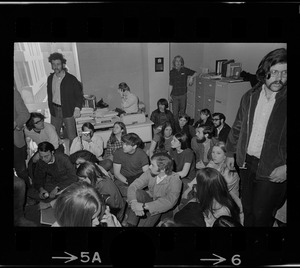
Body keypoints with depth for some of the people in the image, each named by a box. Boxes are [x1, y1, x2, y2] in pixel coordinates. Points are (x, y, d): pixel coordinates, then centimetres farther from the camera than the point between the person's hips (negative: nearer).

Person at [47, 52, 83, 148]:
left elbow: (79, 95, -5)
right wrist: (51, 108, 8)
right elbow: (49, 95, 14)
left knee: (72, 137, -2)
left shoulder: (71, 79, -9)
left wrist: (77, 108, -17)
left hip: (68, 111, -4)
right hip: (55, 111, 5)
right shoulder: (50, 78, 6)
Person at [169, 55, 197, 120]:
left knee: (182, 111, 9)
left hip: (183, 95, 1)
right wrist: (170, 95, -1)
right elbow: (171, 85, 1)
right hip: (174, 95, 0)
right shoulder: (172, 72, -1)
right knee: (175, 112, 0)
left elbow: (195, 73, 9)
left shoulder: (185, 70, -2)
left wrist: (191, 77, -12)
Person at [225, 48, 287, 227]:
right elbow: (238, 127, 9)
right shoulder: (250, 96, 0)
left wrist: (286, 167, -16)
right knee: (248, 209, 20)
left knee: (261, 215, 9)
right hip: (246, 163, 4)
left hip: (272, 171, -4)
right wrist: (230, 153, 13)